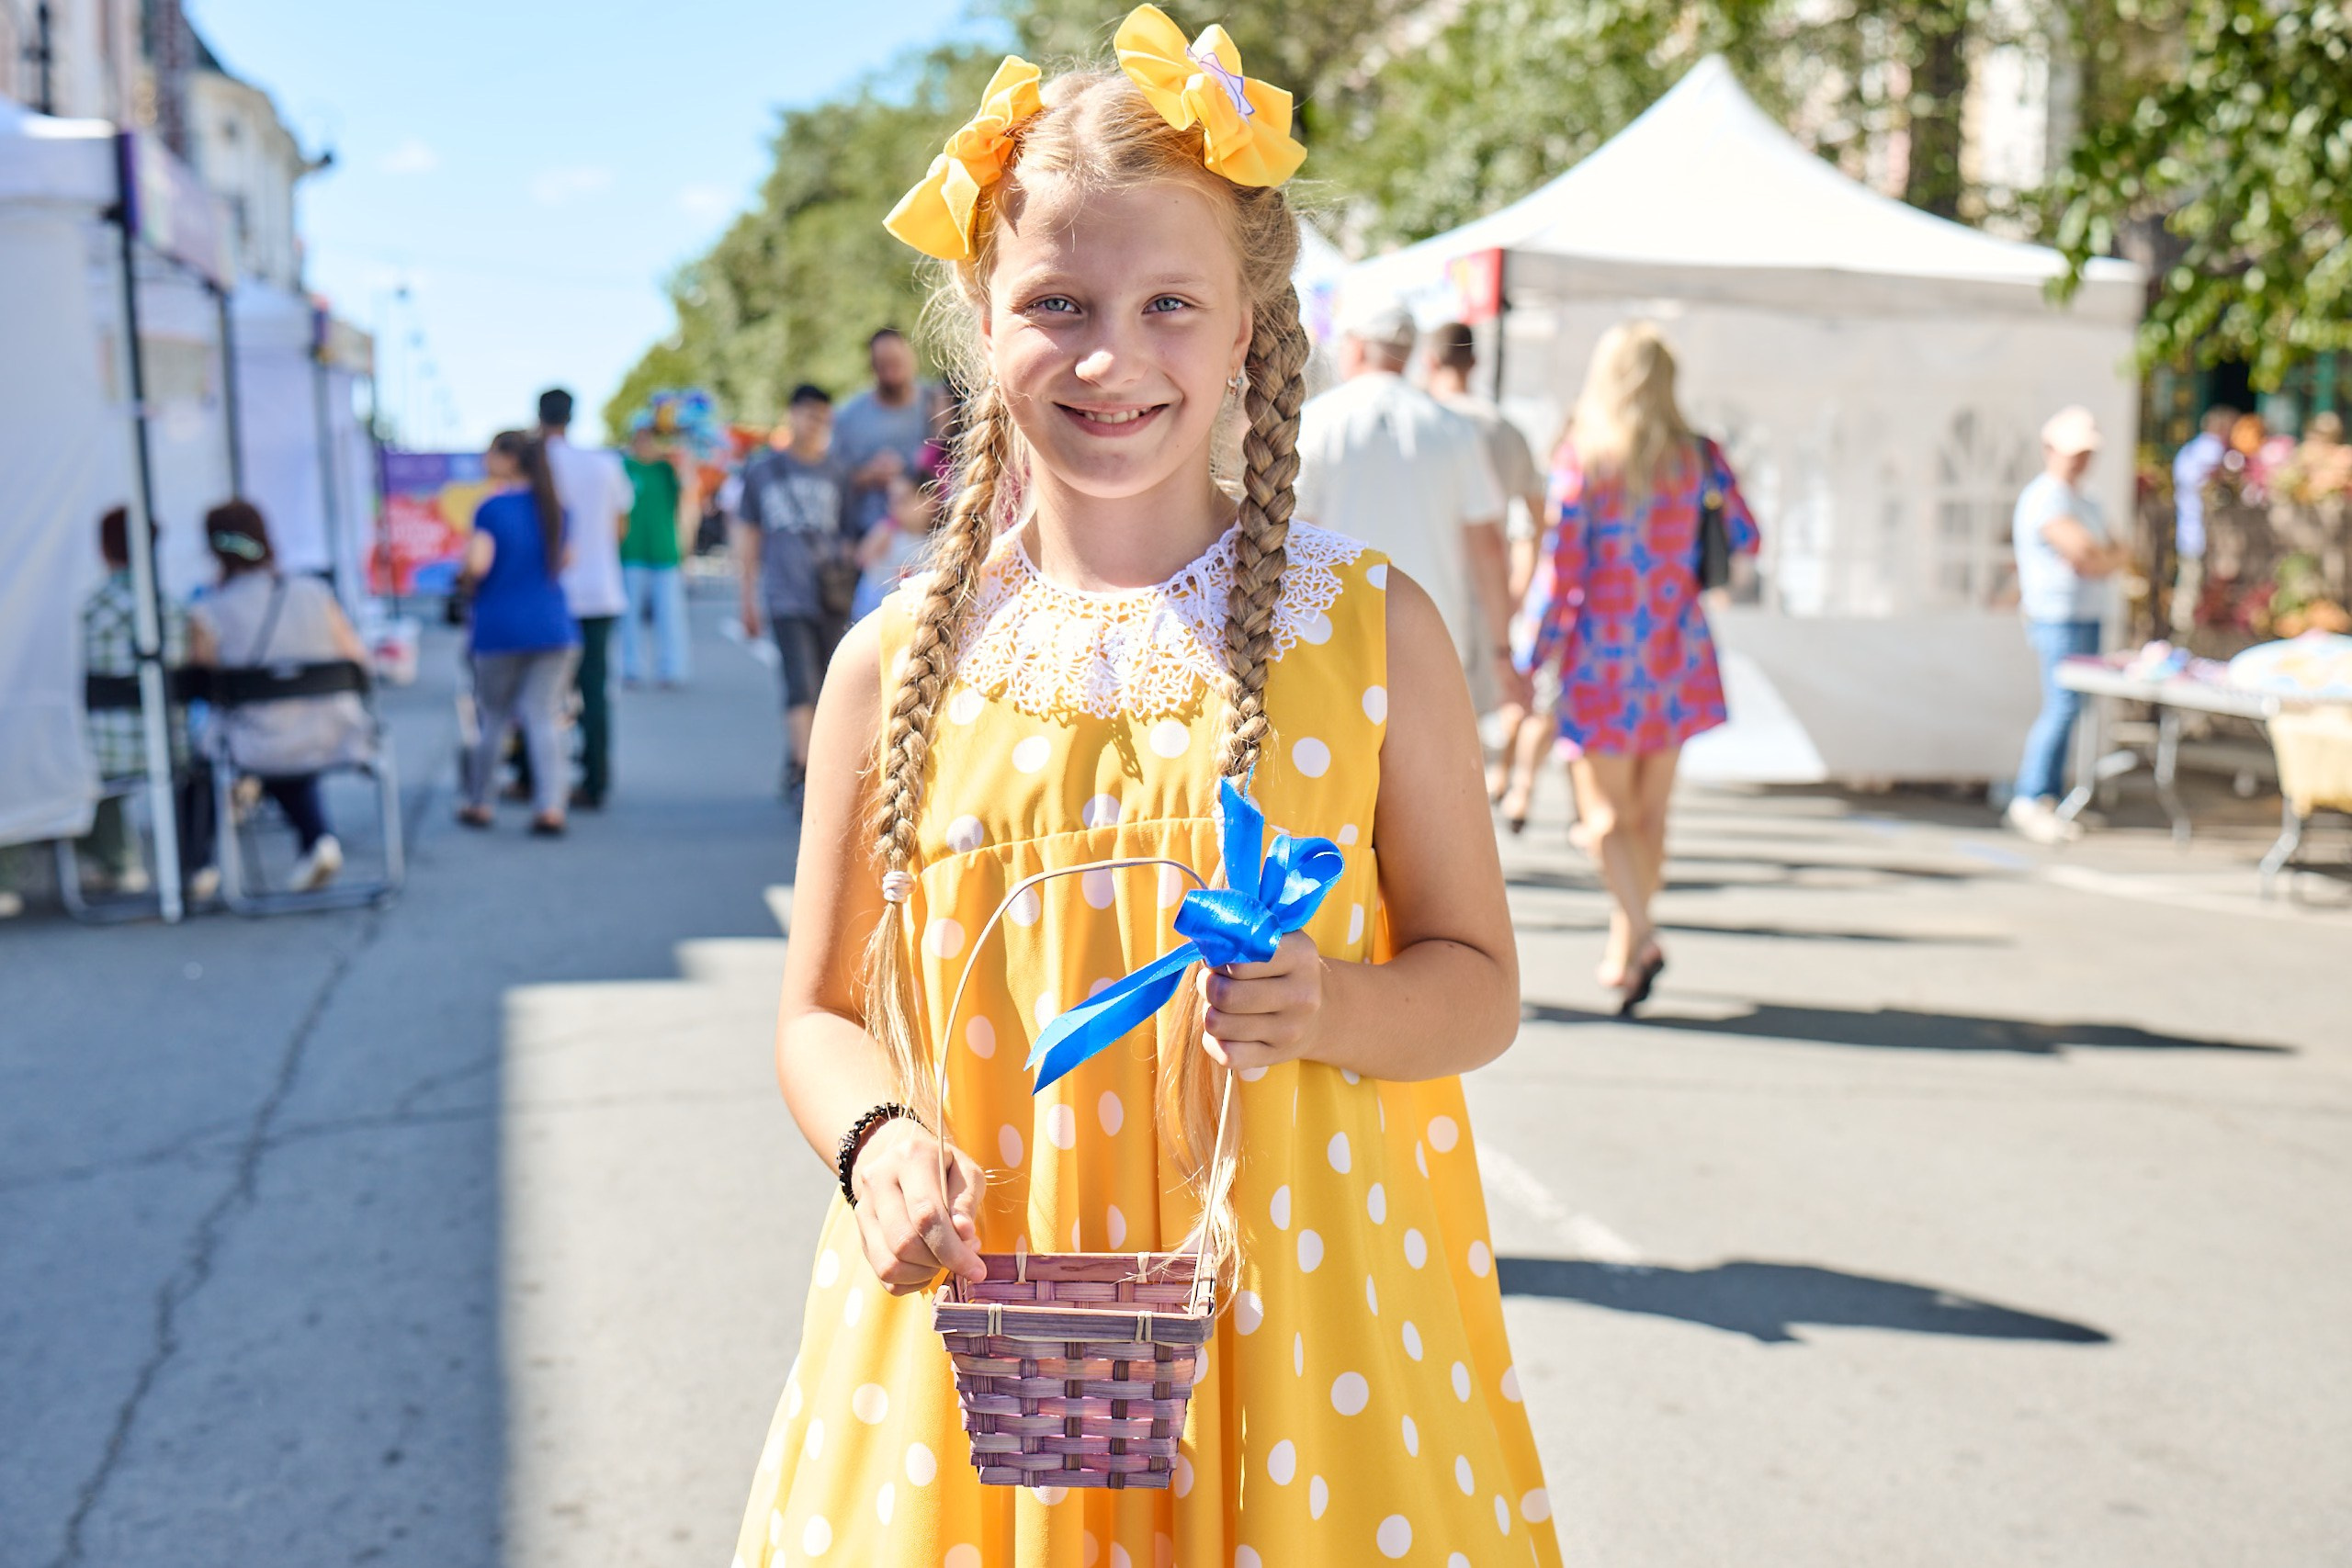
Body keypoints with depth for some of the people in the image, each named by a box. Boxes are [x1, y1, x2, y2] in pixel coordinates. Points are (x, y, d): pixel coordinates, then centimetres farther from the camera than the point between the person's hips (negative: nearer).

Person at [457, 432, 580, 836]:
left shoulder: (491, 508, -9)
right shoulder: (553, 506, 7)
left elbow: (478, 563, -19)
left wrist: (470, 581, 1)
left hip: (501, 627, -3)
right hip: (553, 626, 3)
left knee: (493, 717, 11)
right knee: (544, 717, 0)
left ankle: (478, 803, 22)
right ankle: (550, 806, -13)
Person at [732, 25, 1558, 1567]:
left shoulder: (1368, 623, -3)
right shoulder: (904, 659, -1)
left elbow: (1479, 985, 2)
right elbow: (823, 1016, 7)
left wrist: (1328, 1006, -18)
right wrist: (880, 1139, -14)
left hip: (1295, 1305, 0)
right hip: (979, 1324, 1)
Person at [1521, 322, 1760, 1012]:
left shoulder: (1581, 460, -8)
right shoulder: (1699, 457, 0)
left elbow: (1562, 572, -10)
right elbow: (1747, 541, 7)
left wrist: (1533, 659, -3)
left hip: (1603, 650, -3)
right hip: (1675, 647, 4)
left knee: (1606, 810, 2)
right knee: (1650, 811, 13)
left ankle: (1639, 935, -16)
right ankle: (1626, 943, 23)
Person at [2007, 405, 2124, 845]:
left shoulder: (2086, 500, 20)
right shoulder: (2046, 497, -11)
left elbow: (2116, 556, 17)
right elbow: (2083, 550, -22)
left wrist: (2100, 560, -4)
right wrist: (2105, 559, -2)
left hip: (2088, 618, 9)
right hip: (2058, 618, -9)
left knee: (2067, 707, 7)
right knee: (2063, 705, -13)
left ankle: (2047, 797, 11)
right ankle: (2029, 799, -9)